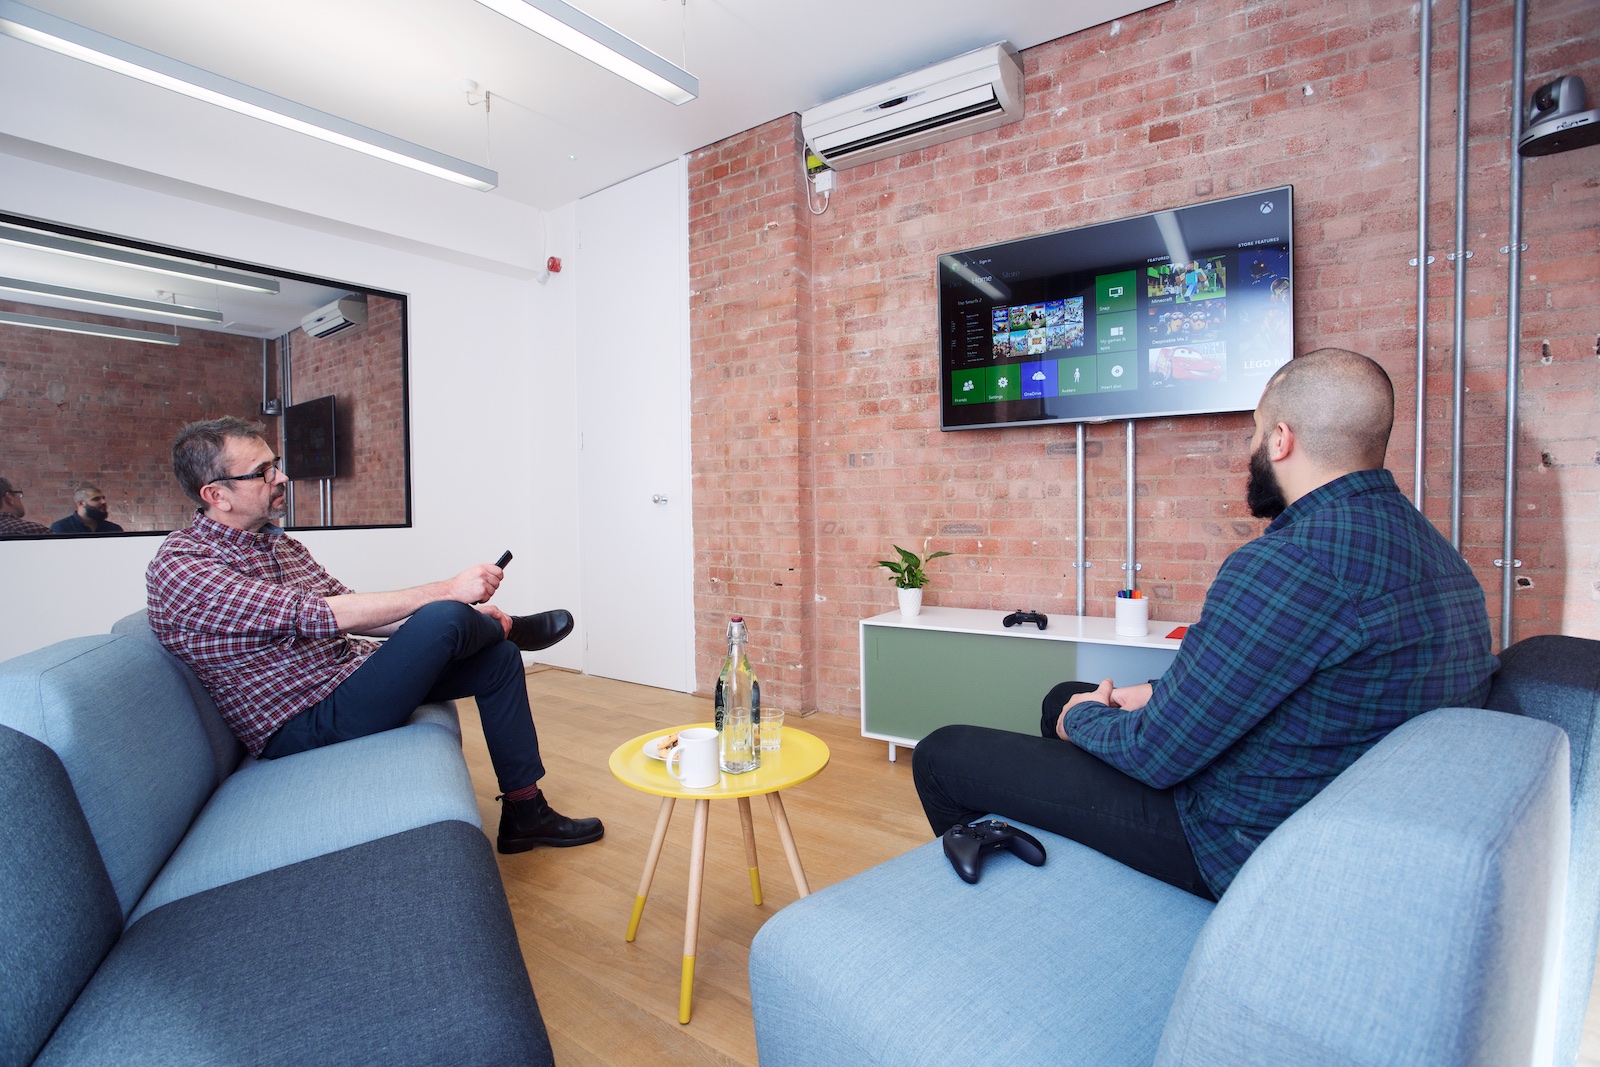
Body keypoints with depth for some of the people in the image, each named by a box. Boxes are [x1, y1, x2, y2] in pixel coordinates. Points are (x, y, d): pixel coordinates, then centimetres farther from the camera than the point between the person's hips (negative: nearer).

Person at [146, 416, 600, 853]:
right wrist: (448, 591, -27)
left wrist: (464, 618, -3)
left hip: (351, 672, 9)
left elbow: (351, 612, 10)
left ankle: (524, 813, 11)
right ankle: (510, 626, 9)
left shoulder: (278, 543, 11)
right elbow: (316, 615, -28)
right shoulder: (180, 567, -16)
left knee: (499, 658, 6)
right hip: (303, 727, -9)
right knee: (444, 620, -30)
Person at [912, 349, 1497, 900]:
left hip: (1250, 844, -10)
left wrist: (1081, 721, -3)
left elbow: (1157, 753, -25)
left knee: (942, 754, -4)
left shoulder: (1290, 563, -30)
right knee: (1064, 696, 25)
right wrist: (1158, 693, 7)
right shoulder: (1422, 539, 5)